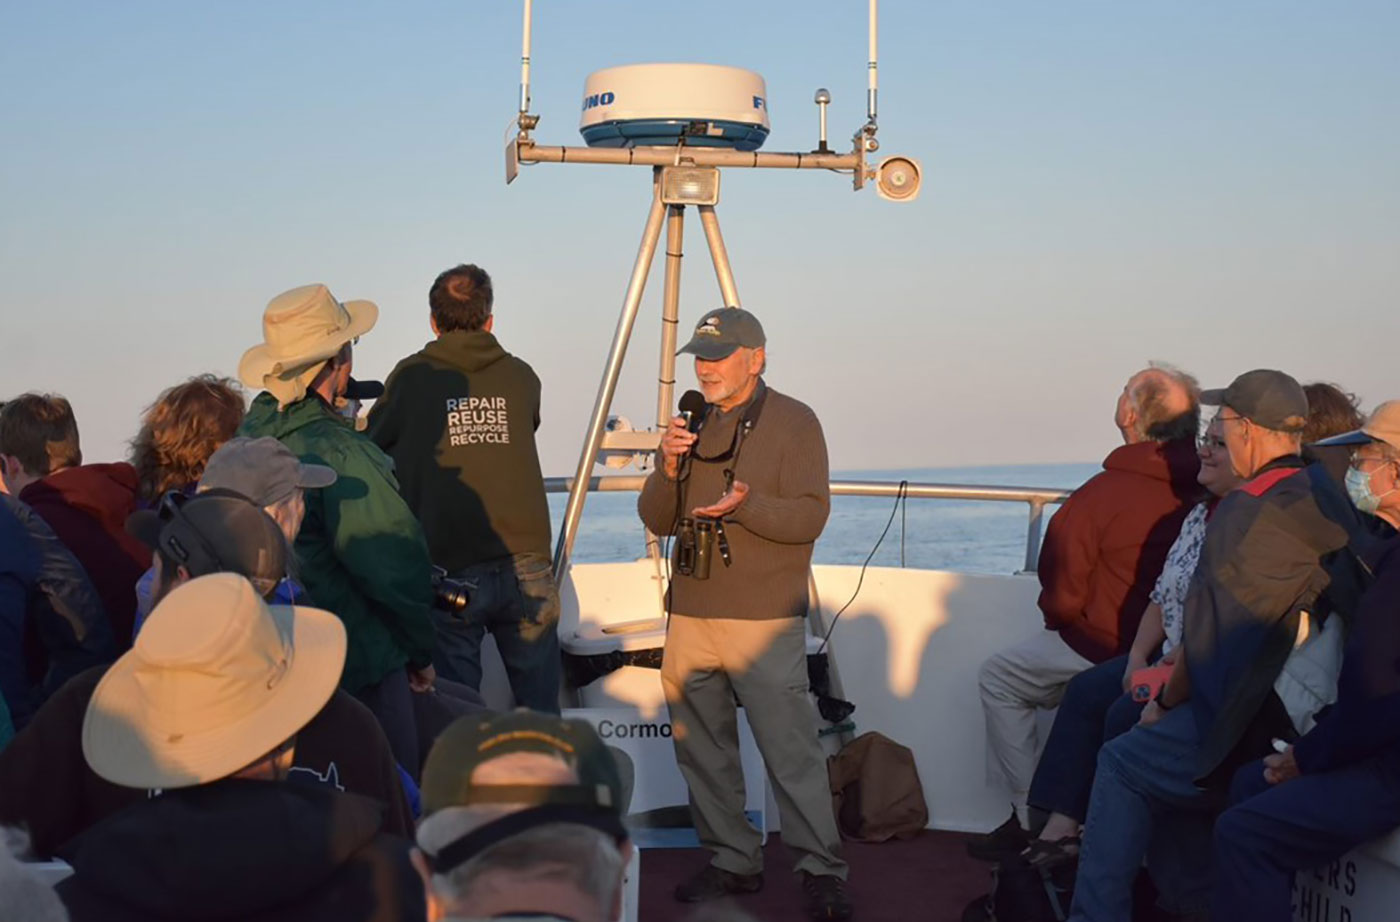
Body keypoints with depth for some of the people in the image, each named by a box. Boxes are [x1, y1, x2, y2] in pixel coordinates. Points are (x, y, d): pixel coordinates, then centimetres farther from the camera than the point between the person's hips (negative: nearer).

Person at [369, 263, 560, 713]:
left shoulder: (412, 378, 1)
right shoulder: (521, 377, 7)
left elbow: (374, 444, 14)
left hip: (448, 571, -2)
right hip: (525, 563, 2)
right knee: (540, 710, 13)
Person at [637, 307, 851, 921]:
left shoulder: (793, 423, -3)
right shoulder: (694, 427, 16)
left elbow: (809, 516, -11)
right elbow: (657, 521, 13)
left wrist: (745, 505, -27)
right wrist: (669, 468, -5)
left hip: (764, 622, -6)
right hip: (691, 618, 6)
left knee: (792, 755, -7)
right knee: (702, 751, 9)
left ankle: (822, 872, 2)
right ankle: (732, 862, 20)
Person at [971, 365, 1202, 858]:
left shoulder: (1104, 492, -22)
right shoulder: (1204, 490, -7)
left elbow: (1063, 596, -14)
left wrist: (1055, 619, 10)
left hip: (1105, 647, -6)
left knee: (998, 680, 14)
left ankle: (1031, 818, 14)